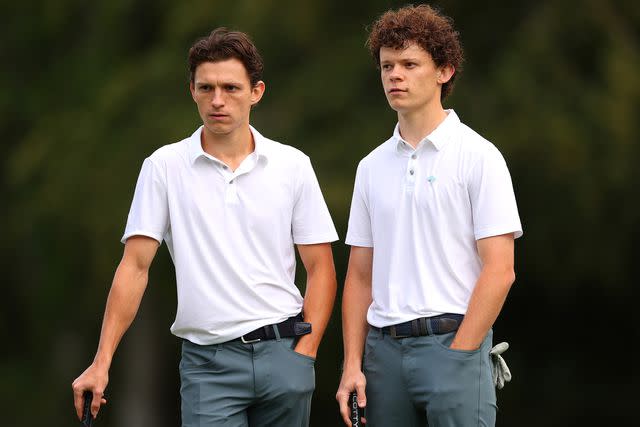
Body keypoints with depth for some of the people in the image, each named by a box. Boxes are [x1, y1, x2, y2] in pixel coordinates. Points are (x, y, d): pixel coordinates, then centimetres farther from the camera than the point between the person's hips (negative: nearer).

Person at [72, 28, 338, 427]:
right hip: (208, 362, -1)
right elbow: (135, 266, 0)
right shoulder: (164, 166, 2)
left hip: (283, 351, 2)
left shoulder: (293, 165, 5)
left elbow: (320, 267, 6)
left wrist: (304, 353, -5)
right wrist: (102, 362, -7)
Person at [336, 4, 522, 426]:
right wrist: (352, 364, 4)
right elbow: (361, 275, 14)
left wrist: (457, 355, -14)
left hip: (453, 344, -5)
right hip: (384, 348, 5)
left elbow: (499, 271, -9)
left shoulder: (478, 157, -4)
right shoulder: (372, 167, 13)